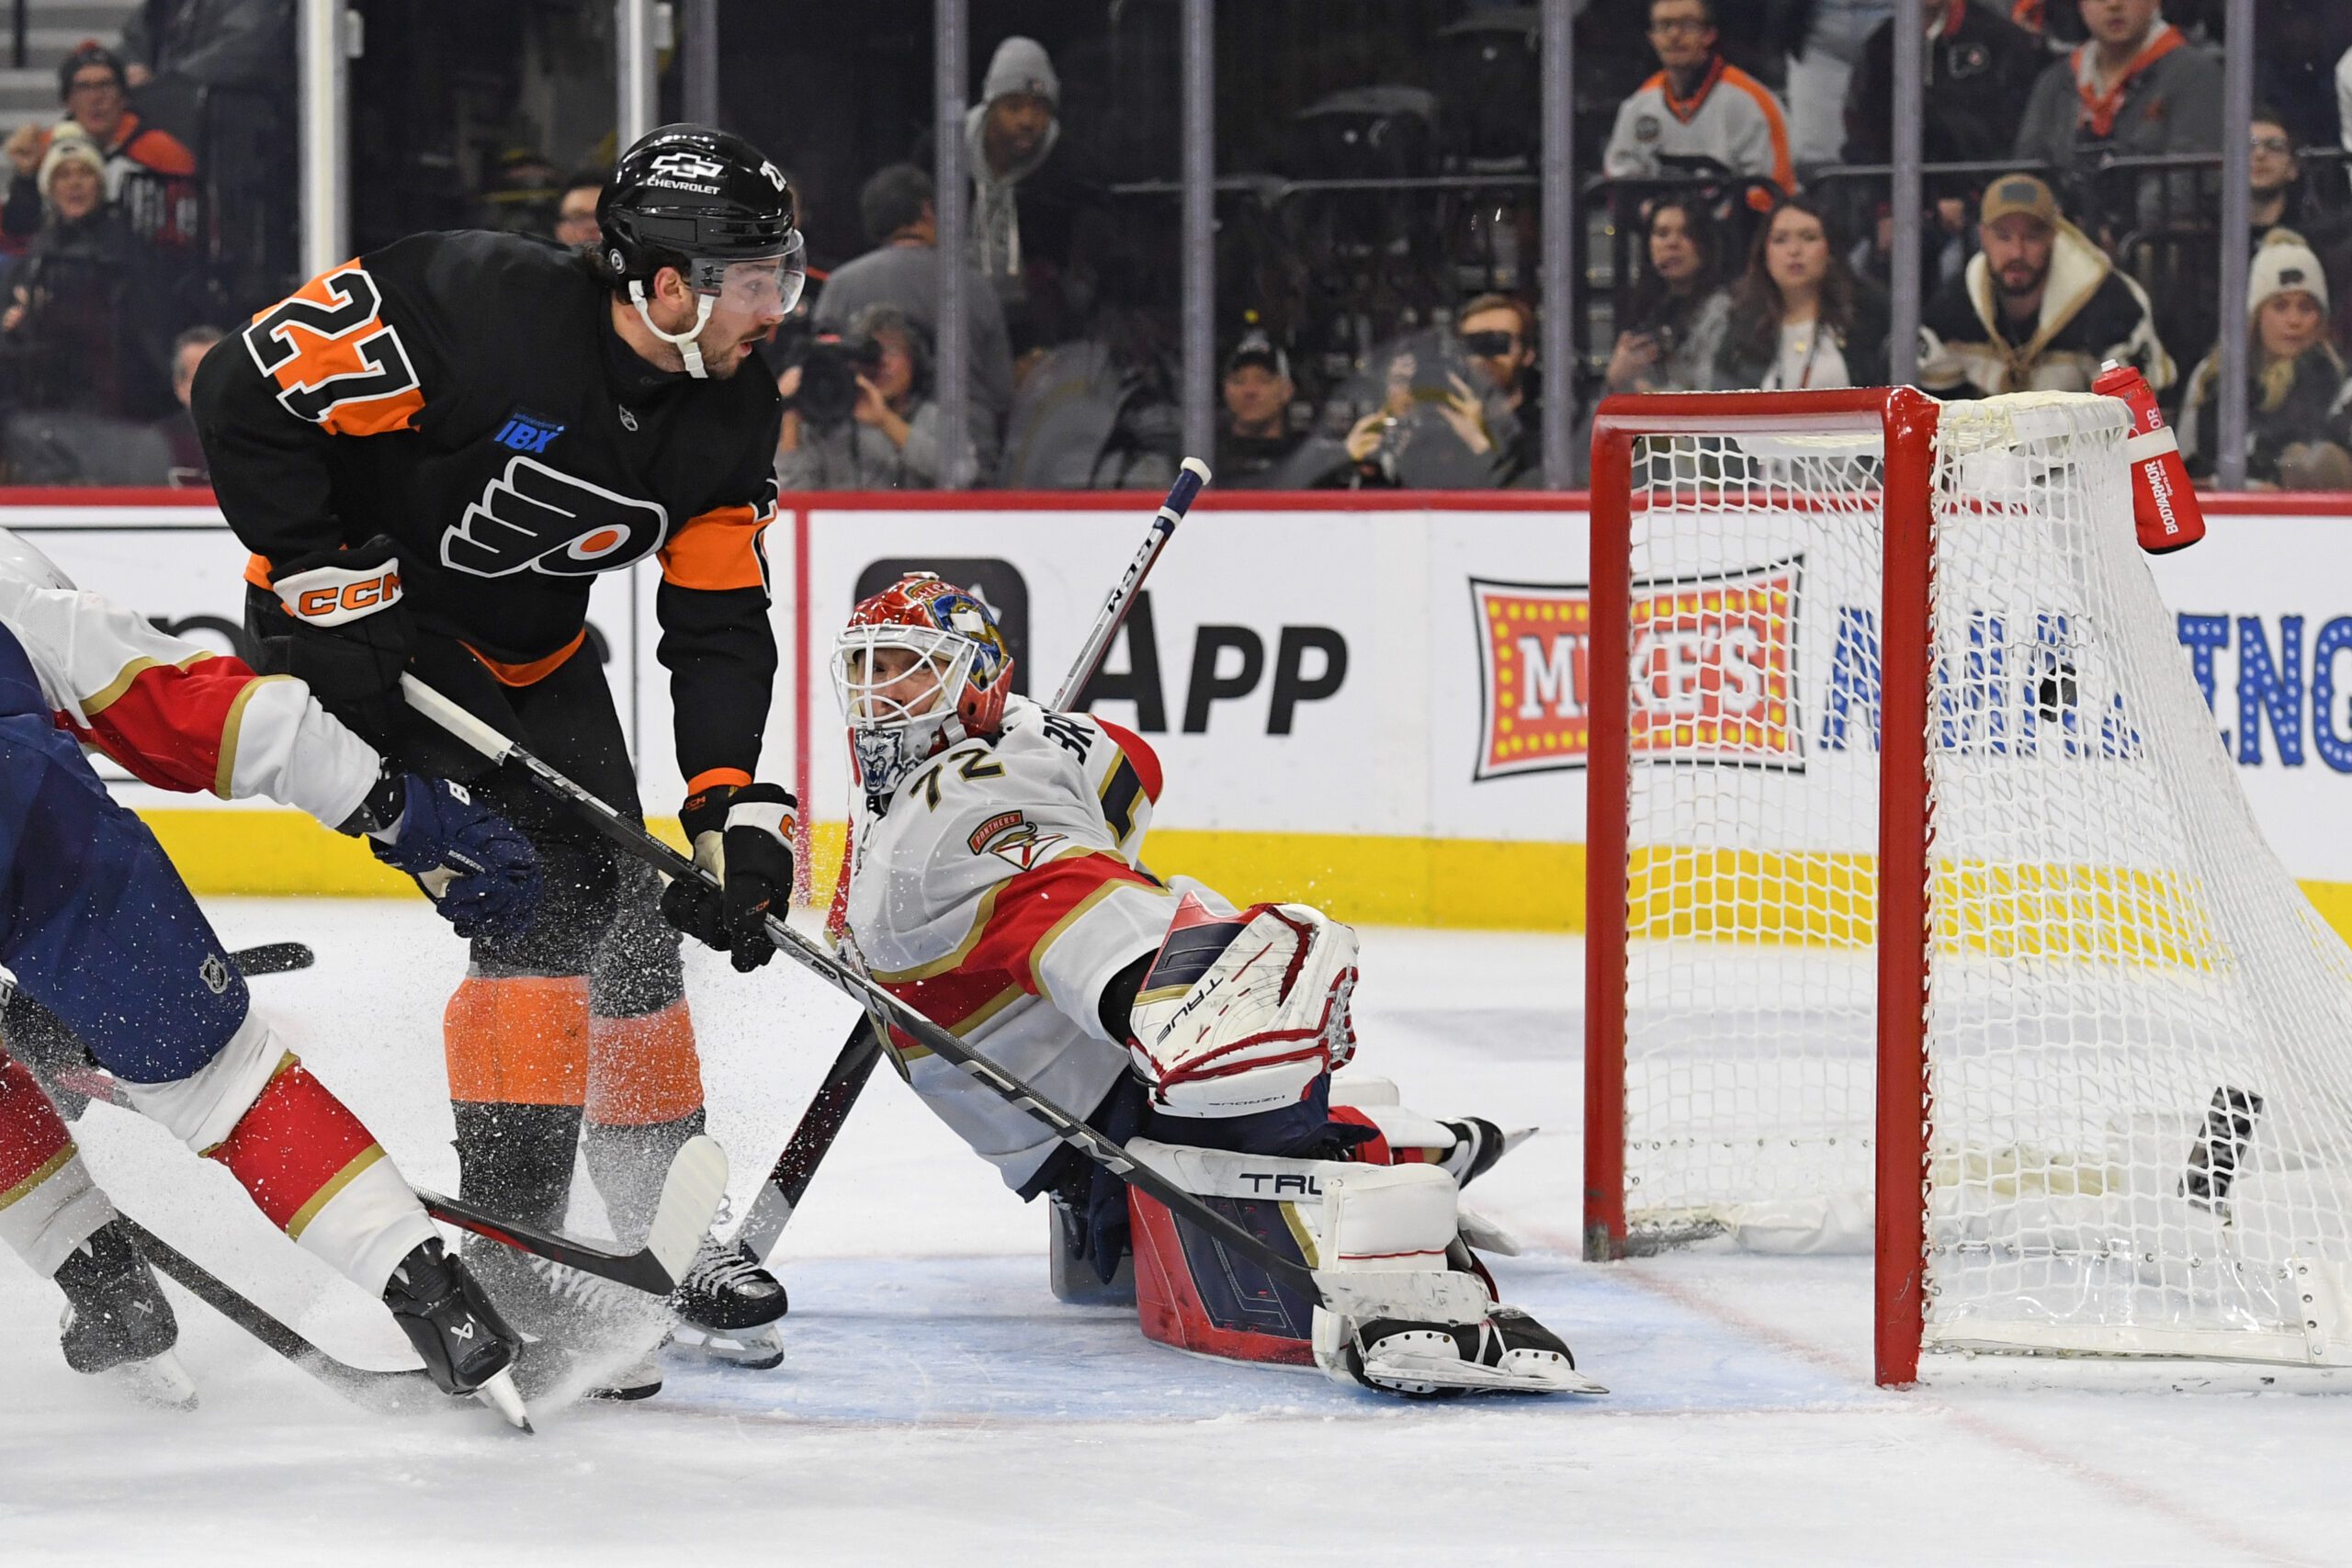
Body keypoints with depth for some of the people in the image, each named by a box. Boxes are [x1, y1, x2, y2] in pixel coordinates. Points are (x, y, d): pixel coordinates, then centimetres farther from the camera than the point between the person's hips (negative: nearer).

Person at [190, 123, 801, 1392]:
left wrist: (731, 808, -13)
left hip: (532, 653, 8)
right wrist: (325, 584, -23)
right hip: (363, 627, -8)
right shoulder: (478, 309, -30)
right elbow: (246, 396, -25)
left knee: (620, 916, 10)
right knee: (538, 902, -20)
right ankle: (514, 1267, -17)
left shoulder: (732, 415, -8)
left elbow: (720, 621, -2)